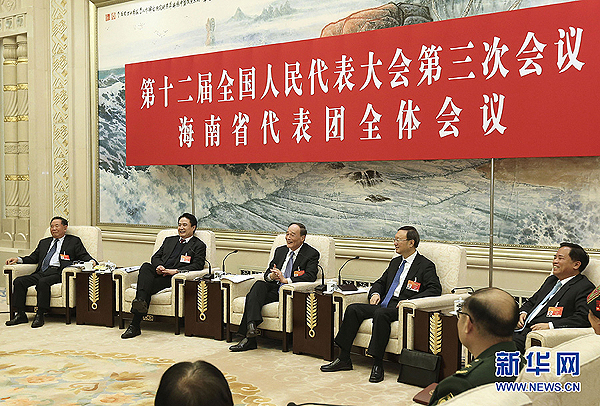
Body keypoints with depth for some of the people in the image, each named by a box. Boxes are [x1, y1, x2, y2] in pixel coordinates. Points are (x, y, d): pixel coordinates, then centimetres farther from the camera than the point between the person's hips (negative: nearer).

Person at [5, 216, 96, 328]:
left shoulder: (74, 241, 16)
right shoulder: (44, 242, 31)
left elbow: (84, 256, 7)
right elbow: (33, 258, 29)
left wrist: (91, 261, -15)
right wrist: (18, 259, 12)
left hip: (57, 273, -5)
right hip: (41, 273, 6)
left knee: (43, 282, -35)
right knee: (19, 281, -17)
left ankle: (40, 315, -29)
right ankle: (20, 314, -13)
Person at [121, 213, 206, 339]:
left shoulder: (199, 246, 13)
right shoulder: (169, 240, 32)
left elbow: (197, 266, -2)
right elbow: (156, 257, 23)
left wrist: (175, 271, -15)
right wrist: (158, 266, -3)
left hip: (173, 277, -4)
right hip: (158, 273, 5)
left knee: (150, 286, -33)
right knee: (145, 267, -33)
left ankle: (135, 325, -42)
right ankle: (141, 301, -56)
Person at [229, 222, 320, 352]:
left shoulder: (312, 254, 2)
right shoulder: (280, 251, 21)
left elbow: (310, 276, -14)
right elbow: (267, 273, 18)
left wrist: (286, 280, -23)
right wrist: (271, 276, -9)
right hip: (273, 287, 6)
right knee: (259, 285, -29)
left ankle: (248, 337, -27)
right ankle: (252, 326, -39)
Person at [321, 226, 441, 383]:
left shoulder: (426, 265, 0)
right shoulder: (395, 262, 24)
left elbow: (435, 289, -11)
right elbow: (381, 282, 30)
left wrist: (410, 301, -22)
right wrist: (375, 293, 6)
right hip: (383, 304, 7)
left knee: (381, 314, -37)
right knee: (353, 309, -13)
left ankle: (377, 364, -31)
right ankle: (344, 359, -12)